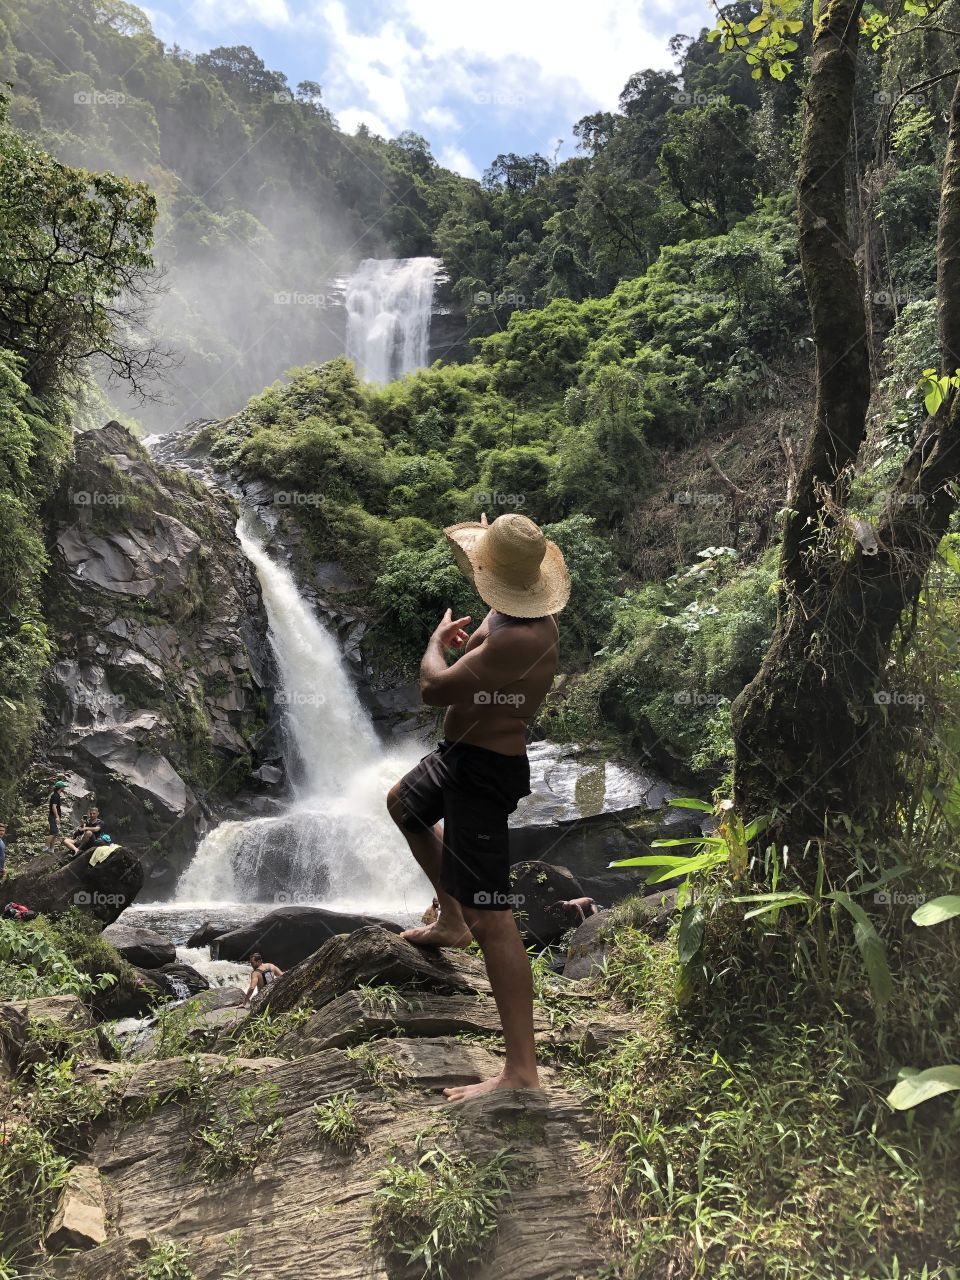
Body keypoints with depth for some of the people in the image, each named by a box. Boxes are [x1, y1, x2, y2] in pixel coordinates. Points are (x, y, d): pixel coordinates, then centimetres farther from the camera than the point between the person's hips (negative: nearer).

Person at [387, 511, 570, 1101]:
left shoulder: (519, 638, -32)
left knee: (493, 918, -9)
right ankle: (451, 920, 45)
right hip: (462, 754, 11)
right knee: (404, 804, 35)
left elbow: (435, 689, -28)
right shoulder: (522, 613, -1)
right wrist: (467, 646, 19)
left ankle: (522, 1070, -3)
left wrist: (439, 639, -9)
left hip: (483, 772, -11)